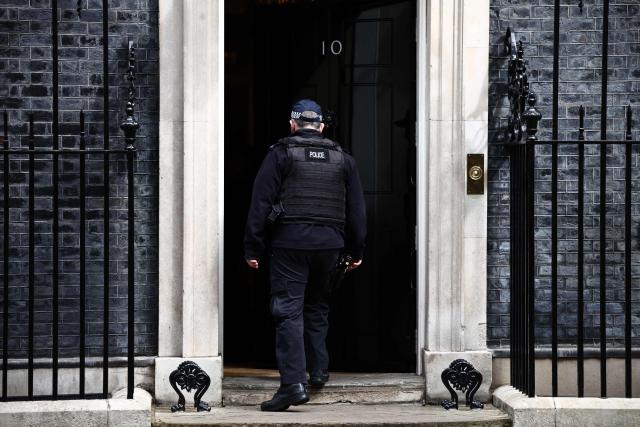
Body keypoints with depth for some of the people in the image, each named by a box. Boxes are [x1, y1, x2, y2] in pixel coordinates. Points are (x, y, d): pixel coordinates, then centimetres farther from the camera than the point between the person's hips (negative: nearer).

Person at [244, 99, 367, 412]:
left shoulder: (280, 154, 0)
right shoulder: (343, 159, 13)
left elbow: (260, 203, -5)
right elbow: (356, 210, 14)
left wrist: (252, 249, -3)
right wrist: (356, 250, 20)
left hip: (289, 242, -4)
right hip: (329, 243, 4)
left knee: (289, 311, -6)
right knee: (317, 307, 22)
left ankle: (293, 383, -14)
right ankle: (318, 370, 25)